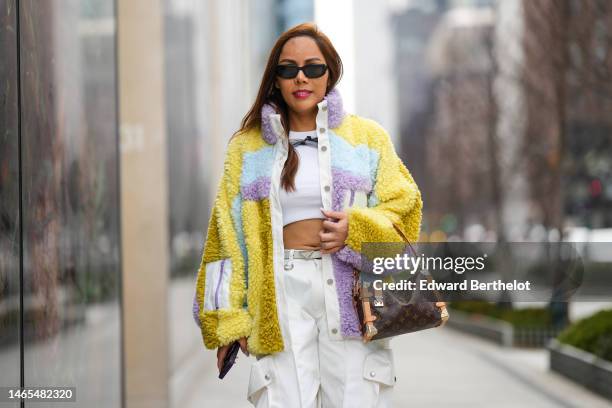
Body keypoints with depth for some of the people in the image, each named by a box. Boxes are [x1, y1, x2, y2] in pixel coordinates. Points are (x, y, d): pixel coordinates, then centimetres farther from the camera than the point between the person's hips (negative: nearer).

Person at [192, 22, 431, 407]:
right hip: (282, 293, 0)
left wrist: (356, 229, -11)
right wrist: (230, 319, 2)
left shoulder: (367, 136, 12)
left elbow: (403, 206, 9)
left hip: (351, 290, 0)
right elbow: (228, 238, 10)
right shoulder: (247, 148, 13)